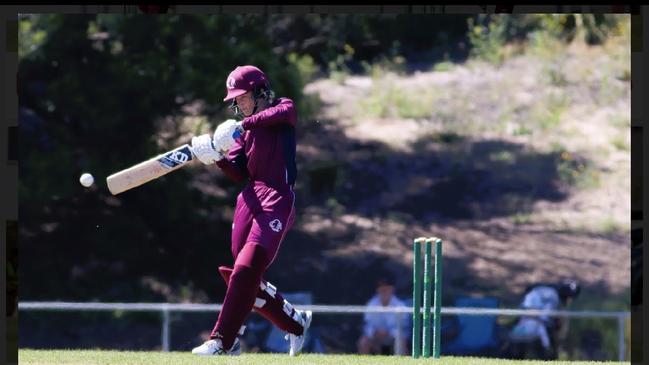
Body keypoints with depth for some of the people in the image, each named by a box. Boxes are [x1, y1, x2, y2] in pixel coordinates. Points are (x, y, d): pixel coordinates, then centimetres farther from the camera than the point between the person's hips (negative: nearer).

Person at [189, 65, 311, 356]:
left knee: (246, 270, -19)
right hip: (249, 199, 7)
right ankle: (296, 322, 26)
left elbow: (284, 112, -23)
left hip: (278, 199, -7)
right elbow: (240, 173, 8)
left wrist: (243, 125, -30)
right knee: (246, 278, 6)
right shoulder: (242, 130, 19)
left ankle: (222, 341, -21)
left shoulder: (283, 109, 4)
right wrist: (216, 157, -11)